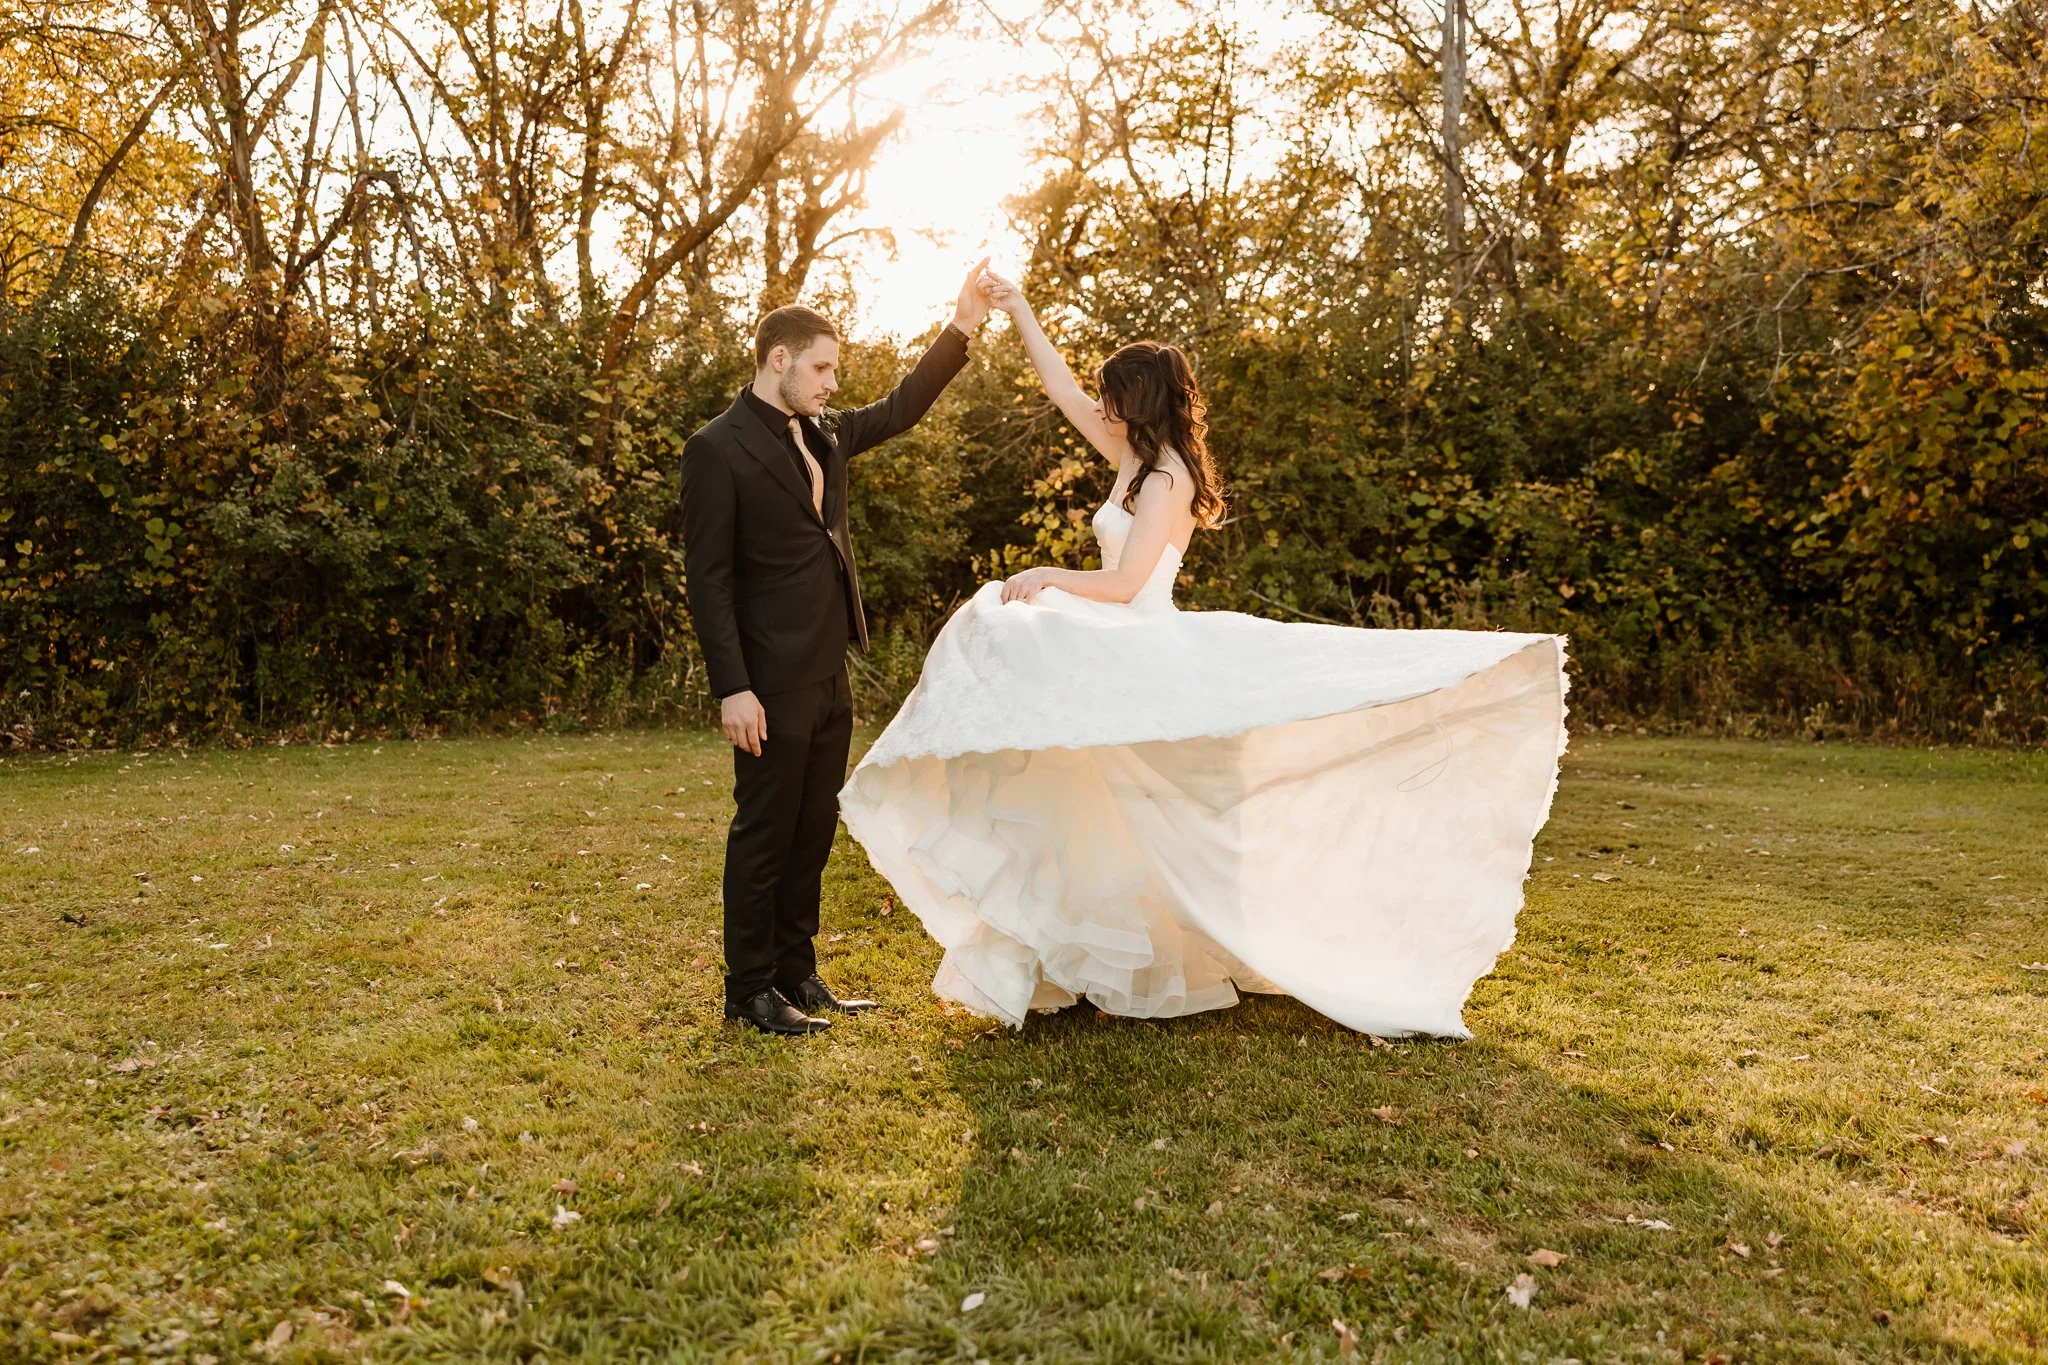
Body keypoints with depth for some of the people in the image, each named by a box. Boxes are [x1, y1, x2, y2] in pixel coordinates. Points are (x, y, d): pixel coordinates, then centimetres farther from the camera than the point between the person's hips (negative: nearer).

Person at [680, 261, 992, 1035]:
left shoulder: (822, 433, 12)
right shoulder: (718, 448, -11)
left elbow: (900, 411, 25)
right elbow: (708, 577, -14)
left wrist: (961, 329, 16)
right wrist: (732, 689, -19)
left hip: (829, 675, 8)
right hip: (774, 682, -8)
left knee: (814, 832, 14)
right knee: (764, 834, 2)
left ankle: (796, 975, 26)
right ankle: (749, 991, 15)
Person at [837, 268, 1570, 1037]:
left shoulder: (1166, 477, -14)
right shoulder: (1137, 460, 11)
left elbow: (1123, 583, -19)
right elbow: (1061, 389, 18)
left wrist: (1045, 577, -8)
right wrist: (1017, 310, 18)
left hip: (1148, 659, -9)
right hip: (1124, 656, 9)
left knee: (1155, 820, -4)